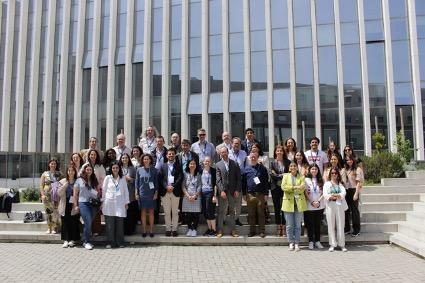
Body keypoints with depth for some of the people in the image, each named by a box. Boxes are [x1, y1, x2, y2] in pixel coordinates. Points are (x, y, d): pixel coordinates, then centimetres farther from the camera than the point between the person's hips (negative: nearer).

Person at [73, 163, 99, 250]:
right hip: (83, 203, -4)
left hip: (93, 204, 4)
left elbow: (98, 192, 17)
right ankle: (86, 242, 0)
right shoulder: (79, 180, 5)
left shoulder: (94, 180, 15)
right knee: (88, 222, -13)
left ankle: (85, 241, 18)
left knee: (89, 223, 5)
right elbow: (75, 194, 4)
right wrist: (75, 205, -2)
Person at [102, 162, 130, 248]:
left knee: (120, 223, 0)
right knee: (110, 224, -1)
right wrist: (102, 201, 6)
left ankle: (120, 242, 9)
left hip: (119, 204, 1)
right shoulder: (107, 178, 6)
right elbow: (104, 190, 9)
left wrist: (126, 203, 7)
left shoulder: (122, 179, 9)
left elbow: (126, 191, 11)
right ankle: (110, 242, 8)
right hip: (109, 203, -1)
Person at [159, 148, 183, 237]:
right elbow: (161, 178, 3)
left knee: (175, 212, 3)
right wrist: (166, 187, -12)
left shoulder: (178, 166, 7)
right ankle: (168, 229, 13)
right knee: (167, 212, 5)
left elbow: (180, 177, -3)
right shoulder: (163, 166, 12)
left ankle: (174, 229, 10)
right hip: (165, 192, 2)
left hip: (175, 192, -1)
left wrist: (173, 187, -13)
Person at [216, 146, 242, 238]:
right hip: (222, 191, -1)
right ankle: (220, 230, 10)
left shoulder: (234, 164, 6)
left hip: (233, 191, 2)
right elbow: (218, 179, -4)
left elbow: (239, 178, 4)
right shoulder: (218, 165, 2)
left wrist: (237, 190, -4)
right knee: (221, 211, 3)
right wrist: (222, 191, -13)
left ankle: (233, 230, 16)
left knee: (232, 211, 9)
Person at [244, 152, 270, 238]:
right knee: (251, 214, 7)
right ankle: (252, 231, 16)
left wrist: (266, 194, -4)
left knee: (261, 214, 3)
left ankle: (262, 231, 11)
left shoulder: (262, 168, 3)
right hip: (250, 194, 2)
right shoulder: (247, 169, 9)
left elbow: (266, 182, 1)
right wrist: (245, 194, 6)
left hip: (260, 194, -2)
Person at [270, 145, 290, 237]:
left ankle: (284, 228, 10)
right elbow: (272, 174, -5)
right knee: (277, 207, 5)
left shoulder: (287, 162, 5)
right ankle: (279, 227, 15)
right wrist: (281, 175, -14)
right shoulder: (273, 163, 5)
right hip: (275, 187, 0)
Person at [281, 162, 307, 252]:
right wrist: (295, 187, -16)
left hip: (299, 203, 0)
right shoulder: (286, 176, 9)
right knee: (289, 225, 3)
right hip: (288, 203, 0)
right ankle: (291, 243, 13)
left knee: (298, 225, 3)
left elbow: (302, 189, -6)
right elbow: (283, 187, -8)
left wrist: (291, 188, -18)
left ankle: (297, 243, 11)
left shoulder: (301, 177, 8)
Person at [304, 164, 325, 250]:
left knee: (317, 224, 9)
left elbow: (323, 193, 3)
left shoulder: (321, 180, 8)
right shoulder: (306, 180, 0)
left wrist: (318, 201, -10)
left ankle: (317, 241, 17)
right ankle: (310, 241, 12)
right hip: (309, 206, -2)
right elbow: (306, 193, -4)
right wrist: (312, 202, -12)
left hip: (320, 206, 2)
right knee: (310, 224, 4)